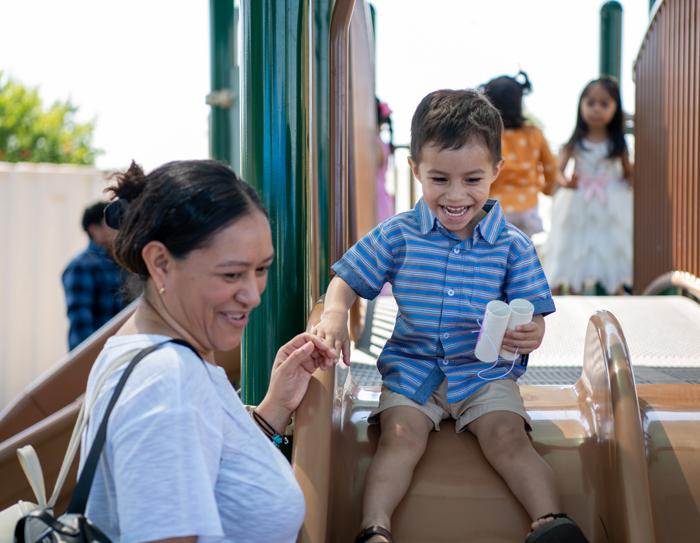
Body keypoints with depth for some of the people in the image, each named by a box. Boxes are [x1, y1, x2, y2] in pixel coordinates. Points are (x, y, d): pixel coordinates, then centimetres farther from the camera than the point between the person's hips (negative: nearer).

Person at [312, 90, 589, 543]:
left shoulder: (513, 246, -2)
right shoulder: (398, 236, 0)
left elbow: (534, 315, -2)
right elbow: (347, 281, 6)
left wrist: (530, 334, -27)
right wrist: (335, 314, -17)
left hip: (486, 373, 0)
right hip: (413, 368, 0)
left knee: (507, 438, -21)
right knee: (400, 437, -22)